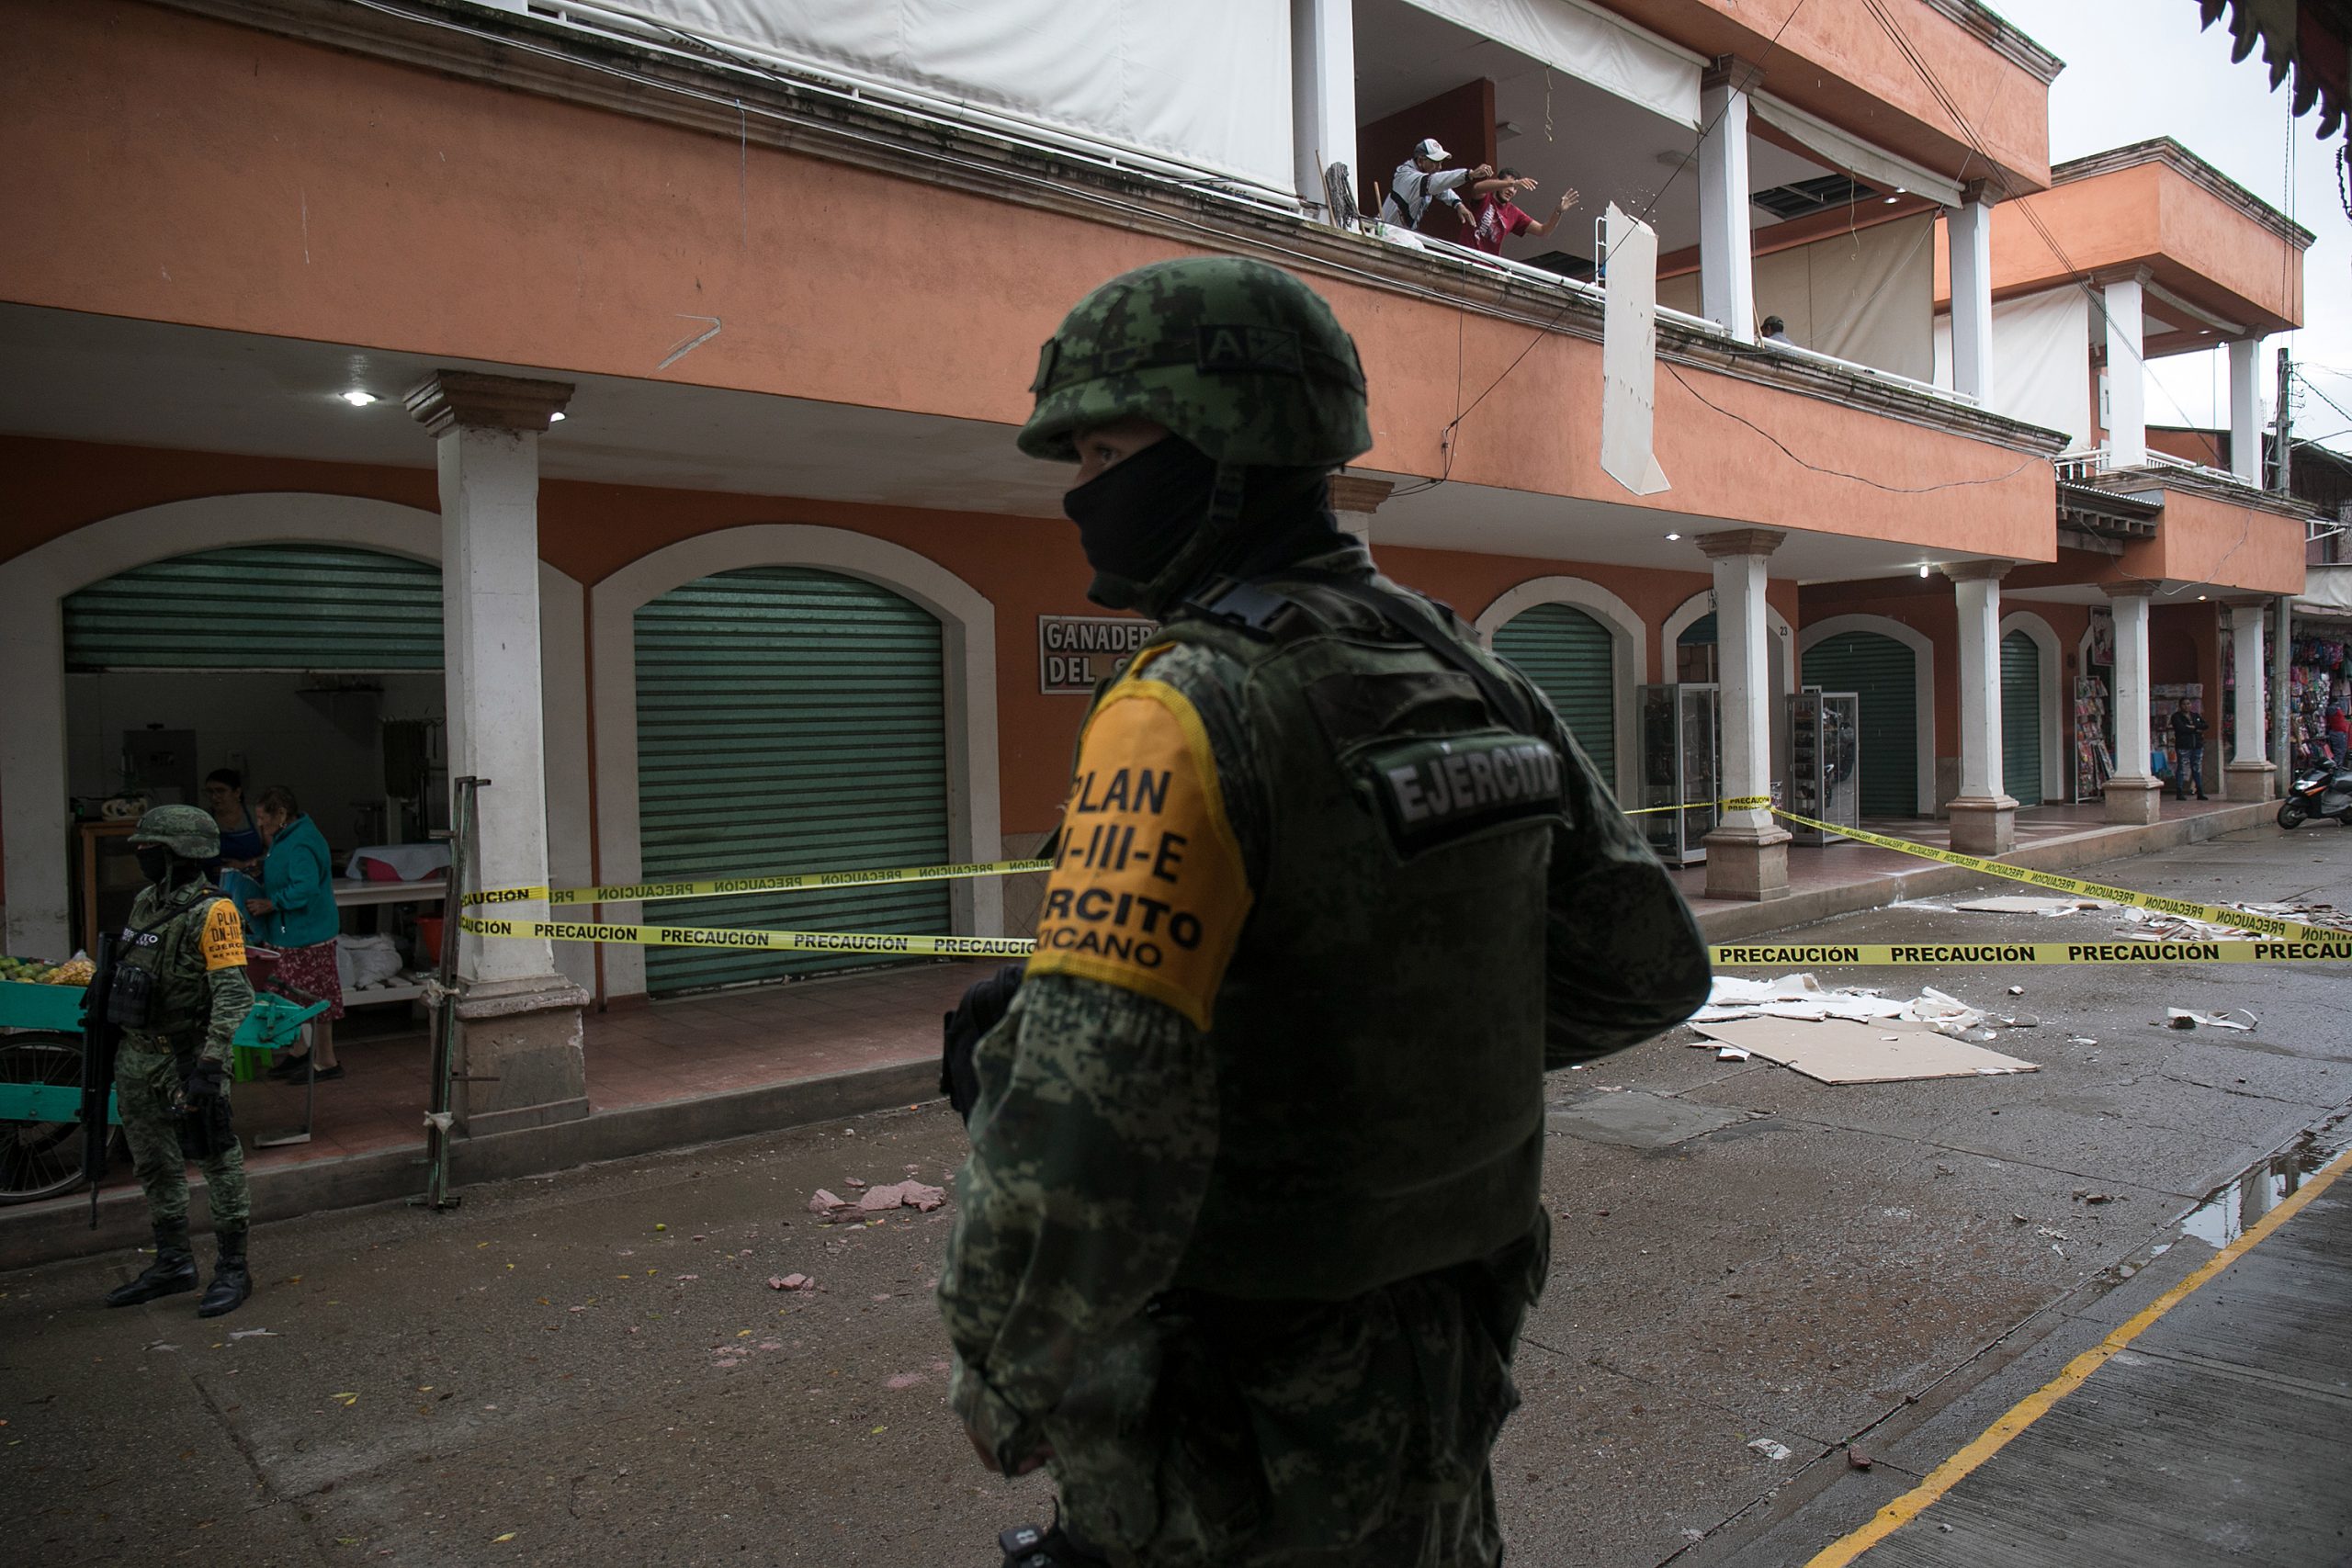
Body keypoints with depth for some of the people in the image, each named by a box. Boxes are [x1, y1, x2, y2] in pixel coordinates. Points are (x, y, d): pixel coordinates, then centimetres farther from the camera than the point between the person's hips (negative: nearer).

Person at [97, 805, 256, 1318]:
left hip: (186, 1057, -9)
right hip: (137, 1053, 9)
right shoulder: (145, 902, 9)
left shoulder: (212, 911, -17)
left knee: (217, 1160, -1)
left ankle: (232, 1270, 8)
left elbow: (233, 993, -22)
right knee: (155, 1165, 16)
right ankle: (173, 1263, 29)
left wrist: (210, 1063, -28)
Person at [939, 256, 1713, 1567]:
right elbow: (1650, 967, 8)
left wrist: (1006, 1376, -15)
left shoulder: (1190, 717, -24)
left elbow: (1084, 1138, -32)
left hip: (1240, 1452, -6)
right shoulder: (1476, 685, -1)